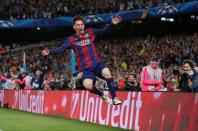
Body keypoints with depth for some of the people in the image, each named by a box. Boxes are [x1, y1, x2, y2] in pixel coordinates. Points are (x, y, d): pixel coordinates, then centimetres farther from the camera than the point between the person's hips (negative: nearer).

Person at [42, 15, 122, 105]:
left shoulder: (90, 32, 8)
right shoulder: (71, 39, 4)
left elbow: (104, 31, 2)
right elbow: (61, 49, -7)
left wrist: (112, 24, -14)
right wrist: (49, 52, -21)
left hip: (97, 63, 1)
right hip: (85, 68, -1)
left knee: (107, 73, -29)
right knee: (88, 86, -26)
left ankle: (114, 98, -16)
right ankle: (102, 95, 8)